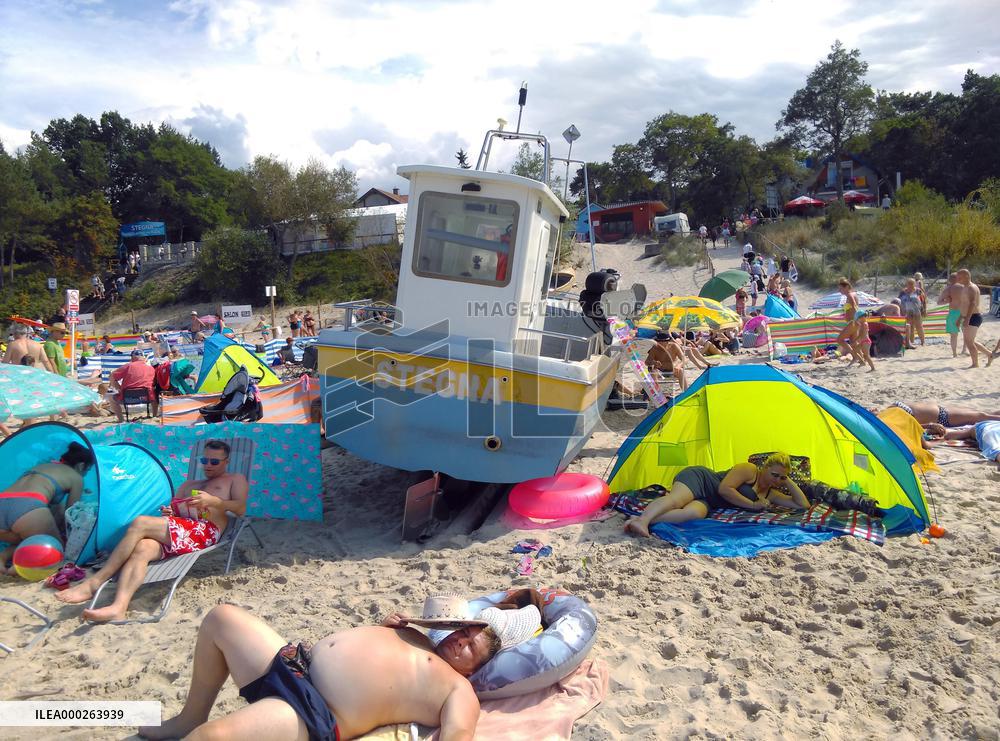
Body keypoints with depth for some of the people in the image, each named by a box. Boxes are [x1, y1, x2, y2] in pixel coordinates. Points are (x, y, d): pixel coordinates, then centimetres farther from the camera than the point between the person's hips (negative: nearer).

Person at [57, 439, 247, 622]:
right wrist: (168, 513, 7)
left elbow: (241, 508, 1)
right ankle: (119, 607, -46)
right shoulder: (188, 484, 38)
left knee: (140, 523, -23)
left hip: (204, 531, -6)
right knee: (141, 549, -29)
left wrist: (212, 501, -15)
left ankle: (94, 582, -20)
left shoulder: (235, 479, 20)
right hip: (176, 535, 6)